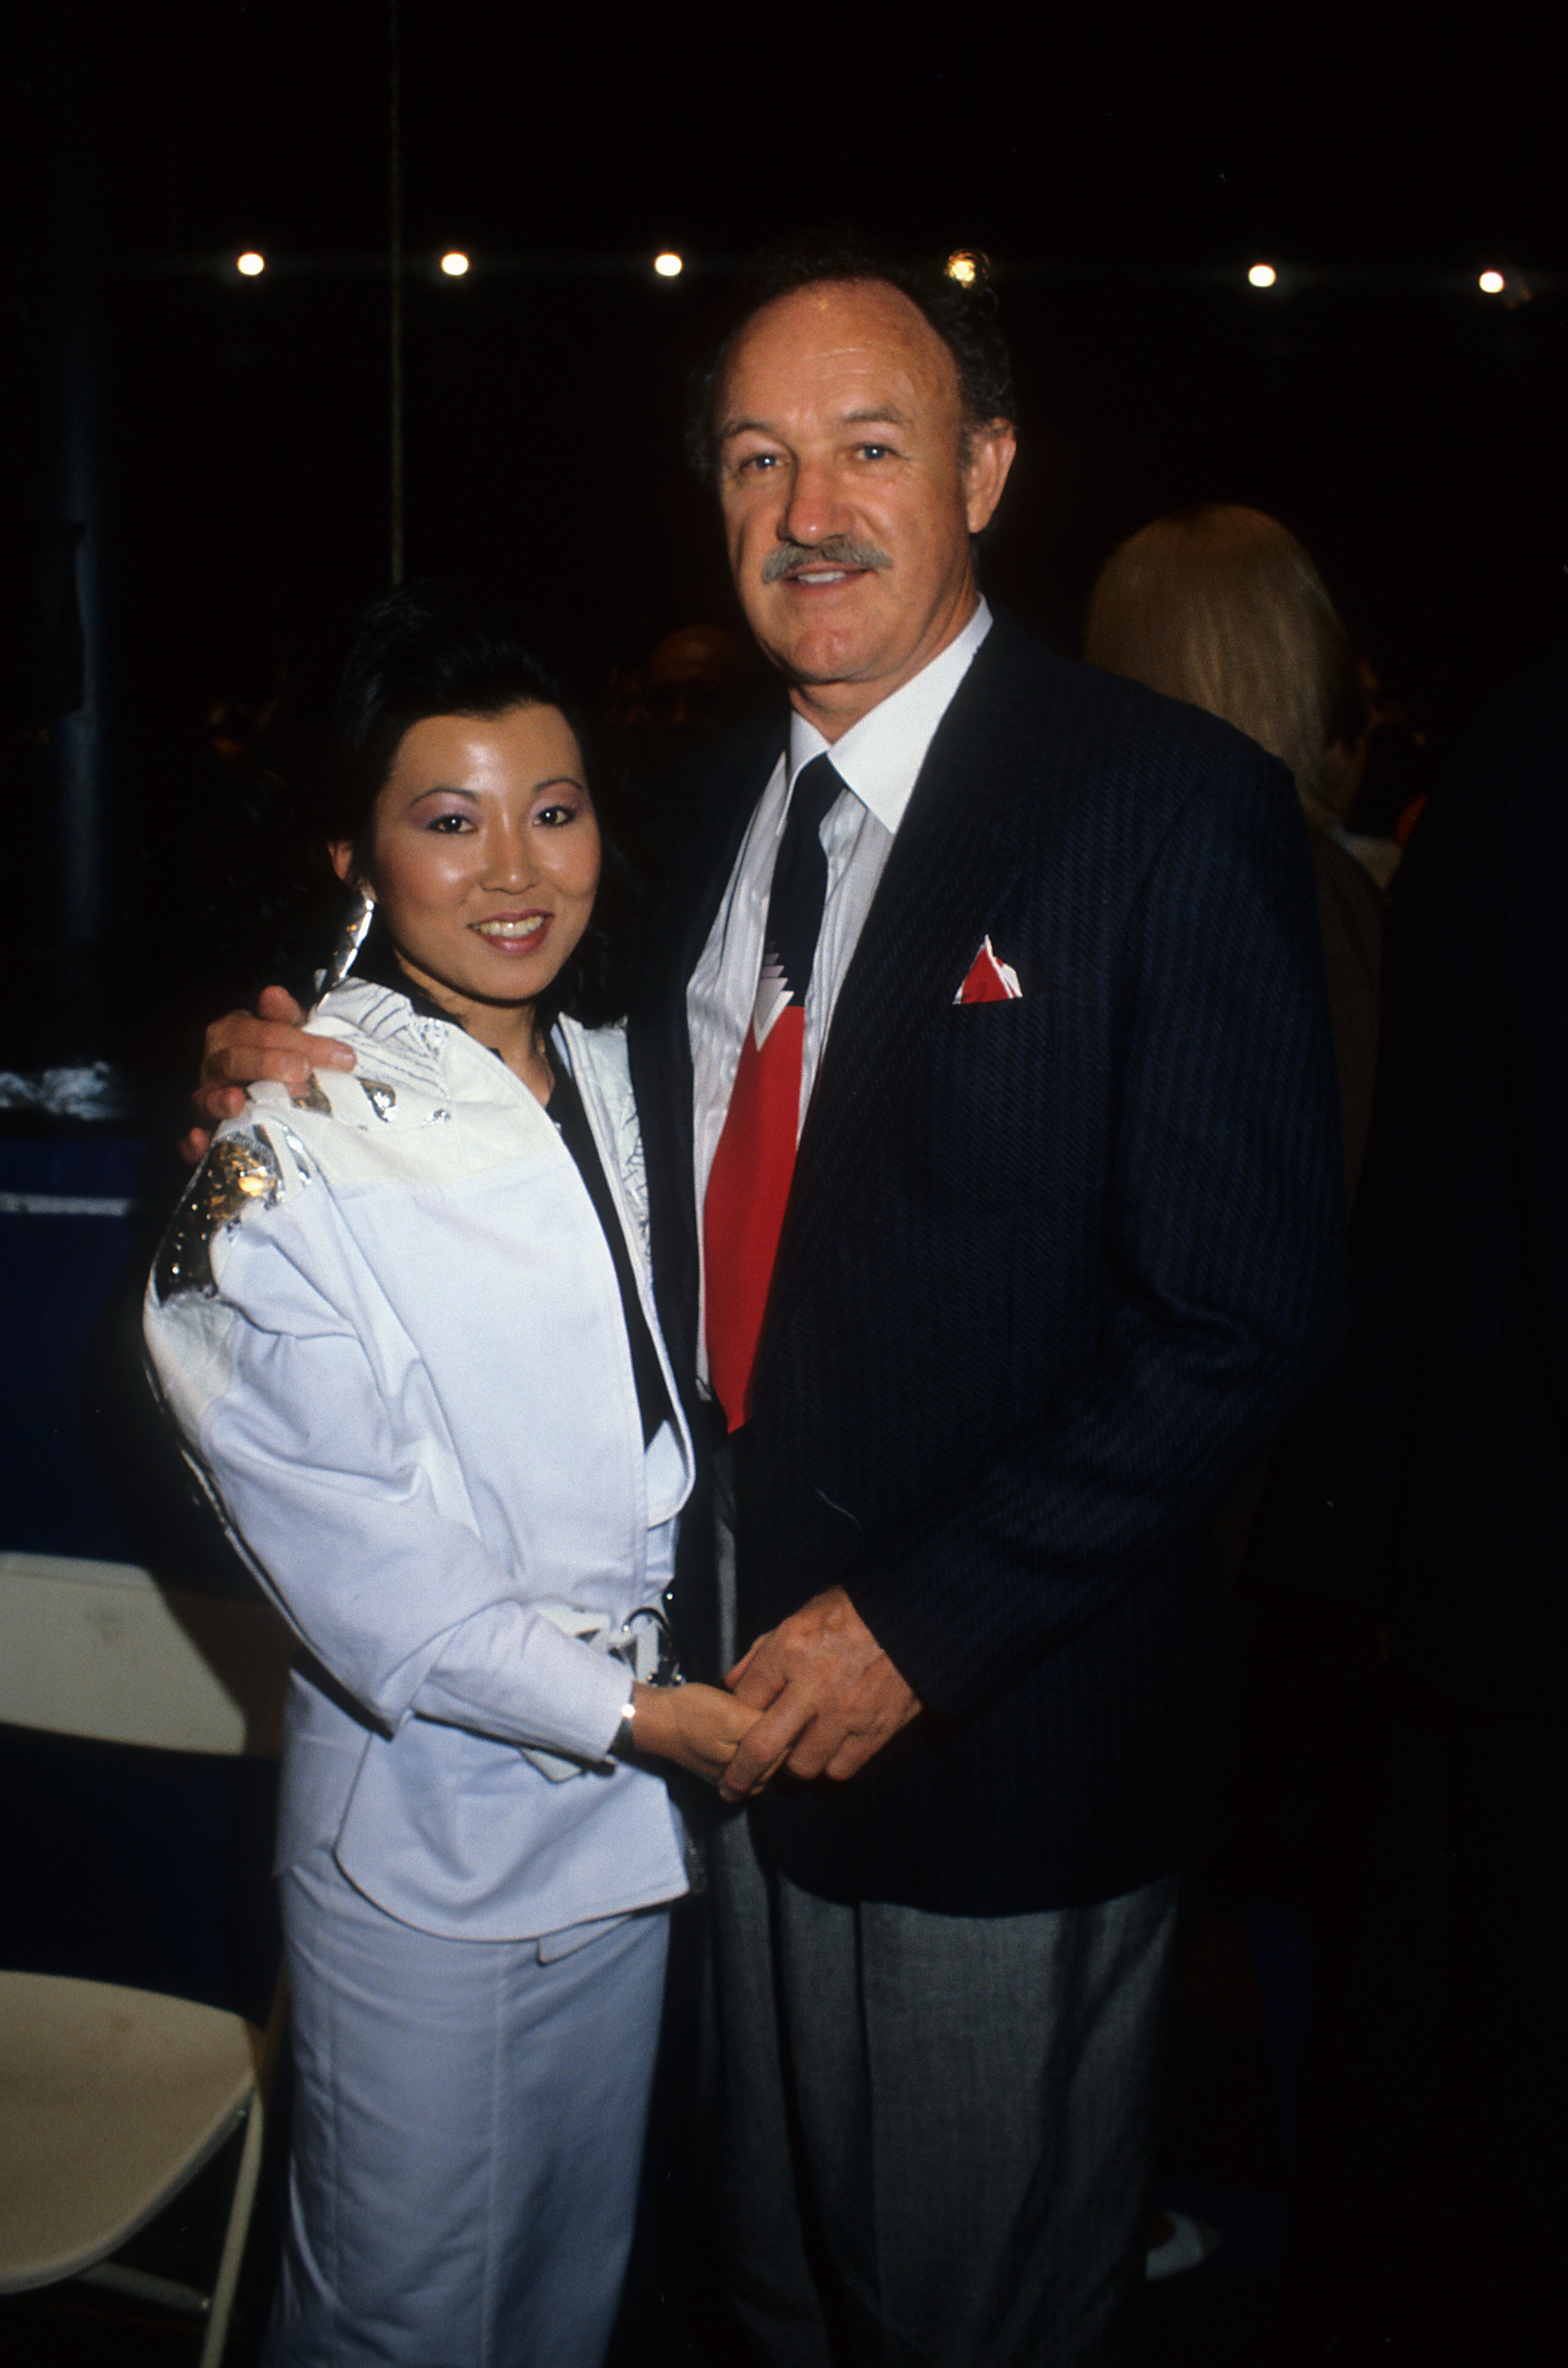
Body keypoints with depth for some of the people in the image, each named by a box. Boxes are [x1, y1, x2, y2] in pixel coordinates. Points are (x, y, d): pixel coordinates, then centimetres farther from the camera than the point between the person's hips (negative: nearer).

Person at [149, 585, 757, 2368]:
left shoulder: (620, 1081, 4)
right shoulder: (290, 1149, -15)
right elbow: (344, 1544, -17)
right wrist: (622, 1707, -19)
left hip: (644, 1801, 6)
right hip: (429, 1821, -5)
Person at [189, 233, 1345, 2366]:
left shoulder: (1174, 808, -15)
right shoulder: (720, 798, 6)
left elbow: (1248, 1316, -17)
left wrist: (925, 1624, -19)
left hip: (1006, 1723, -5)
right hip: (753, 1698, 6)